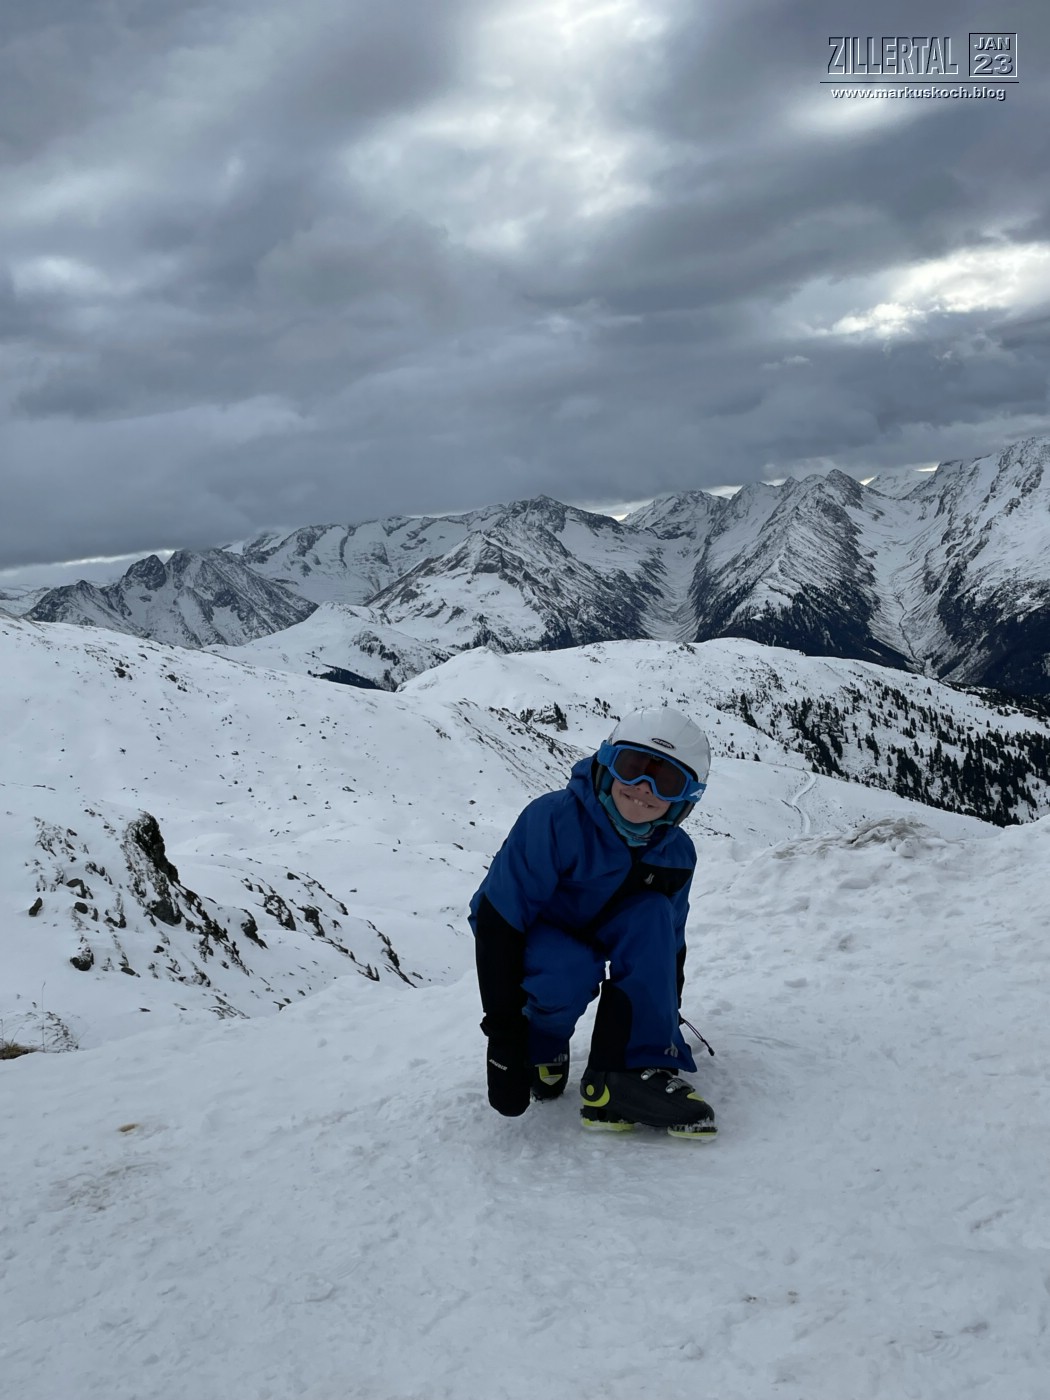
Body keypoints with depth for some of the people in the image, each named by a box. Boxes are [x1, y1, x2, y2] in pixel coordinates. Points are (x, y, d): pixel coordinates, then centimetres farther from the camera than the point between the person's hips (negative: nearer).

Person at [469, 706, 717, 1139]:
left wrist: (666, 1018, 2)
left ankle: (632, 1072, -26)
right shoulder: (554, 820, -32)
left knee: (652, 915, -25)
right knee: (571, 973, -37)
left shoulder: (675, 855, -14)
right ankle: (541, 1049, -2)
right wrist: (504, 1035, -32)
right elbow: (496, 918, -31)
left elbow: (669, 942, 4)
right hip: (525, 937, -5)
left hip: (592, 933, 5)